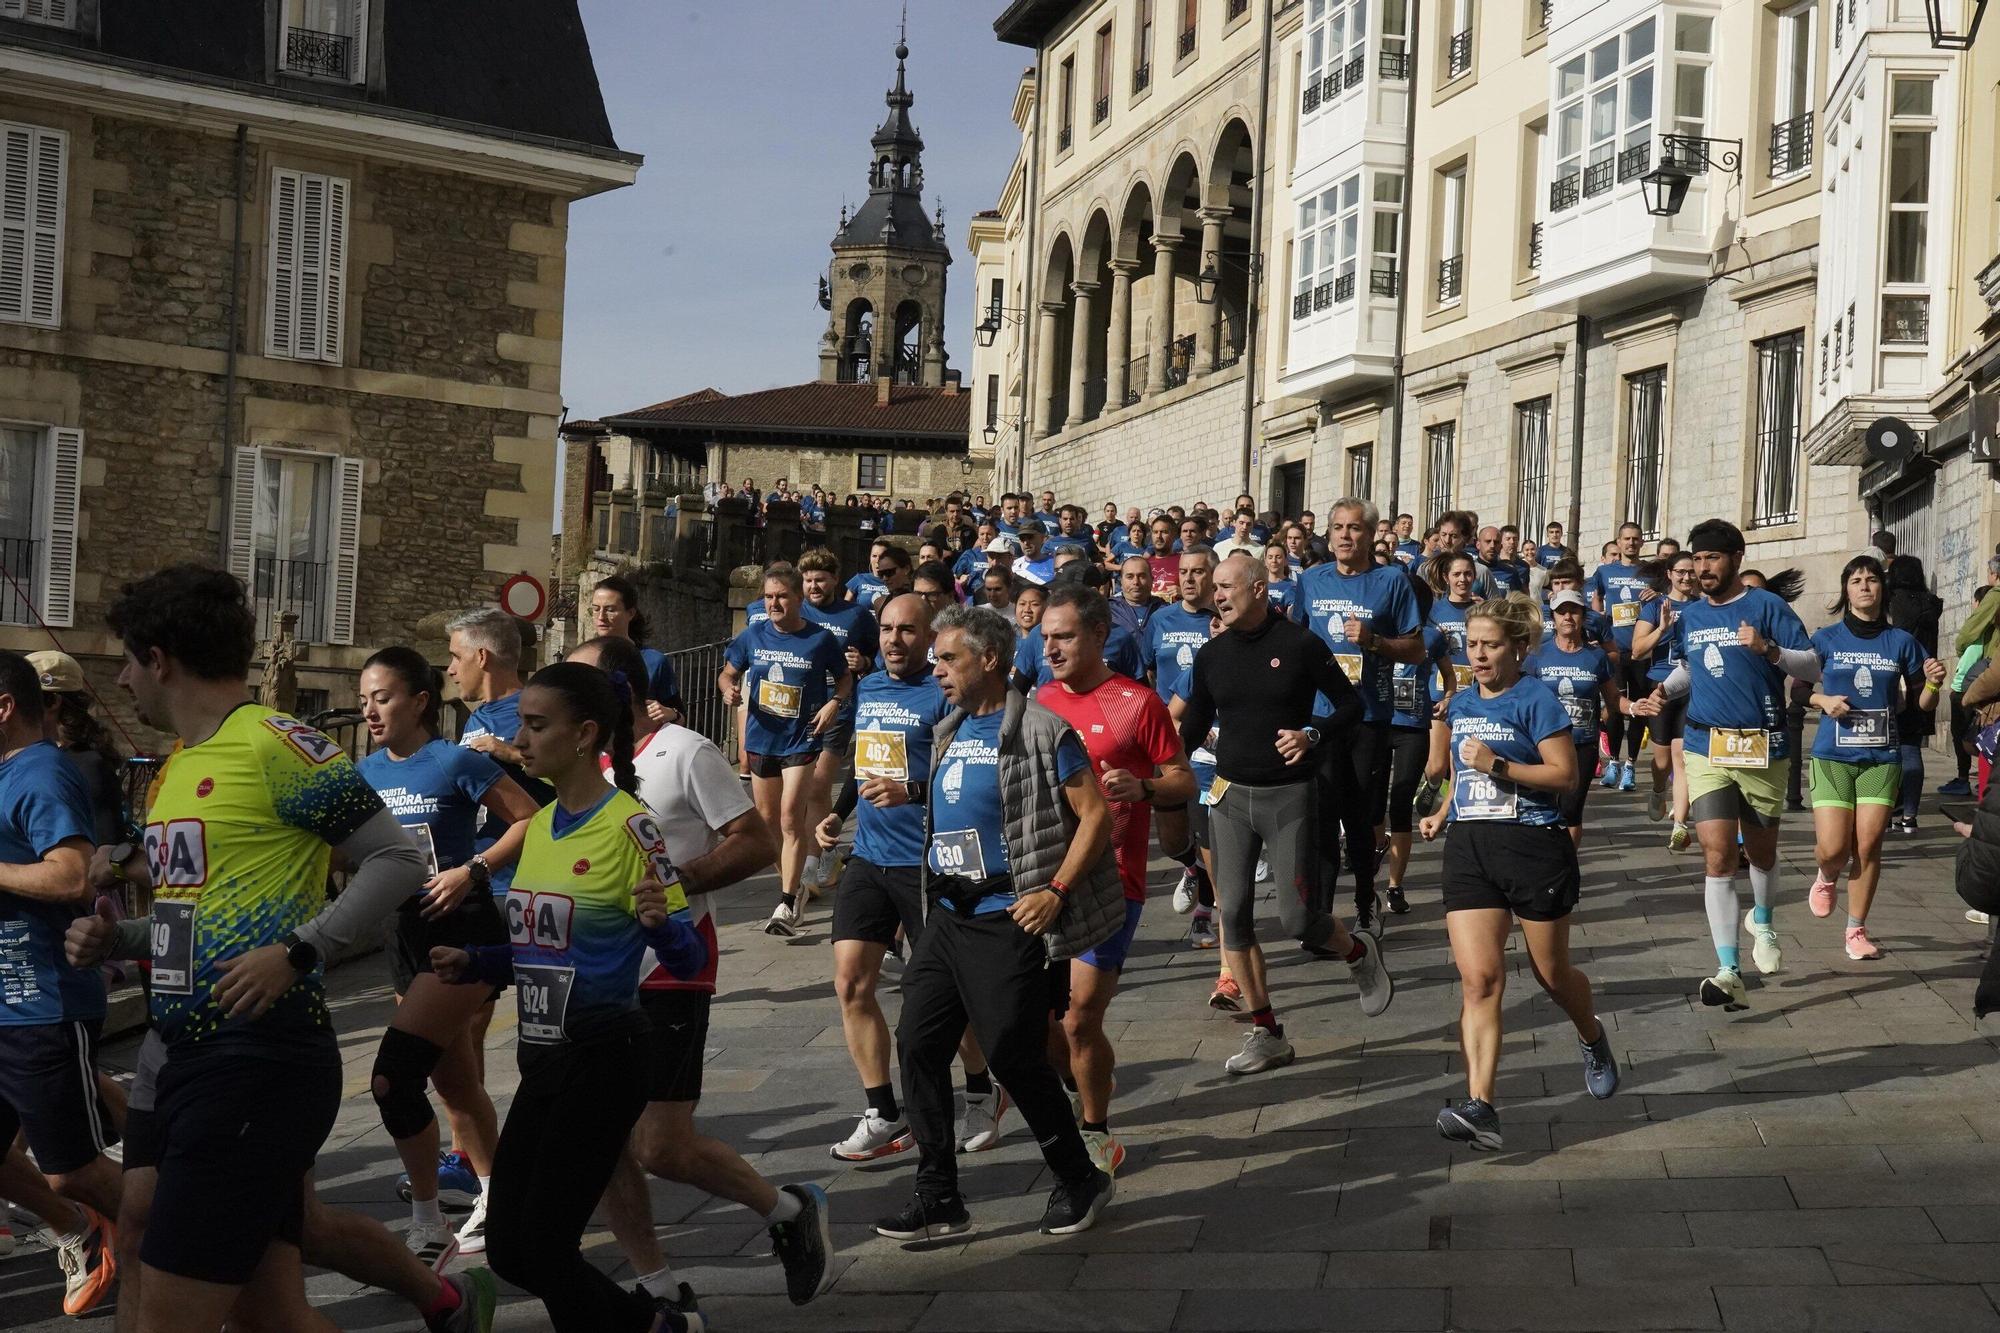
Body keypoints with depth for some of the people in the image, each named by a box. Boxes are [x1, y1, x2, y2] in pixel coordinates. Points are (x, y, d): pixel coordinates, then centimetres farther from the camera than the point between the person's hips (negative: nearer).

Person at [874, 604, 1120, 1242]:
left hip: (1007, 920, -8)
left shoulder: (1040, 731, -10)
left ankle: (1081, 1179, 16)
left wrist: (1055, 891, -18)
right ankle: (939, 1197, 11)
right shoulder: (948, 733, 13)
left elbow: (1094, 815, -12)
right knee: (918, 1045, 2)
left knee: (1014, 1056, -4)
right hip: (947, 916, 8)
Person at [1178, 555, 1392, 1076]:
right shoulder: (1211, 655, 5)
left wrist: (1311, 735, -19)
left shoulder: (1300, 644, -7)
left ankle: (1360, 953, 27)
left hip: (1288, 796, -4)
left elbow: (1350, 705, -2)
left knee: (1298, 919, -8)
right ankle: (1265, 1034, 9)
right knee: (1233, 915, -1)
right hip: (1230, 795, 4)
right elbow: (1196, 726, 12)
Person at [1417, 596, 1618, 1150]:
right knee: (1478, 978, -11)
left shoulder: (1536, 699, -7)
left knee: (1552, 973, 12)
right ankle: (1480, 1107, -18)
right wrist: (1443, 814, 15)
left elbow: (1566, 775, -11)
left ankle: (1592, 1038, 46)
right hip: (1469, 849, 4)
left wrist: (1499, 765, -19)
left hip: (1533, 846, -4)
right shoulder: (1461, 702, 13)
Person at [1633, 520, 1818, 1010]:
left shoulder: (1766, 606, -4)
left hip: (1762, 748, -2)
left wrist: (1768, 649, -25)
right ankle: (1729, 971, -13)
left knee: (1760, 852, 14)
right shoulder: (1690, 617, 10)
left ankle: (1763, 922, 47)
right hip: (1706, 748, 2)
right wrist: (1663, 690, 8)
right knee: (1718, 856, -10)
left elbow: (1812, 666, -8)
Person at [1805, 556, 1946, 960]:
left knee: (1868, 846, -2)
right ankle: (1826, 878, 30)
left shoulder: (1901, 641, 4)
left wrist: (1932, 684, -12)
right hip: (1833, 756, -1)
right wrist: (1823, 700, -11)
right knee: (1833, 849, -7)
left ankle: (1856, 930, 13)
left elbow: (1921, 704, 9)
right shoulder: (1826, 639, 2)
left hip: (1881, 757, 1)